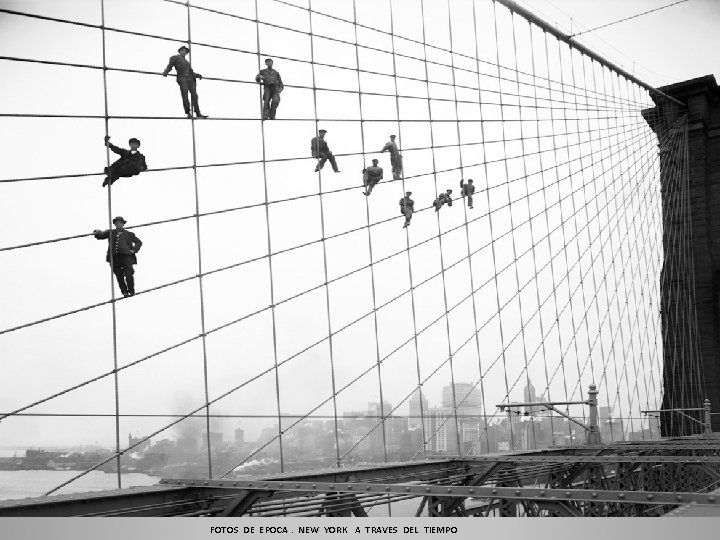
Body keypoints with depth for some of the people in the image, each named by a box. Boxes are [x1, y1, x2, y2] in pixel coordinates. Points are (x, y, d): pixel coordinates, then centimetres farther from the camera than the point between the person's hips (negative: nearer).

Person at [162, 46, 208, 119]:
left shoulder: (186, 62, 36)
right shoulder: (175, 58, 21)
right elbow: (169, 66, 6)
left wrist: (198, 75, 8)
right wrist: (165, 72, -14)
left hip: (191, 79, 4)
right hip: (182, 78, -4)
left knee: (194, 95, -9)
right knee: (185, 96, -14)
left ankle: (198, 113, -16)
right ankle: (188, 113, -15)